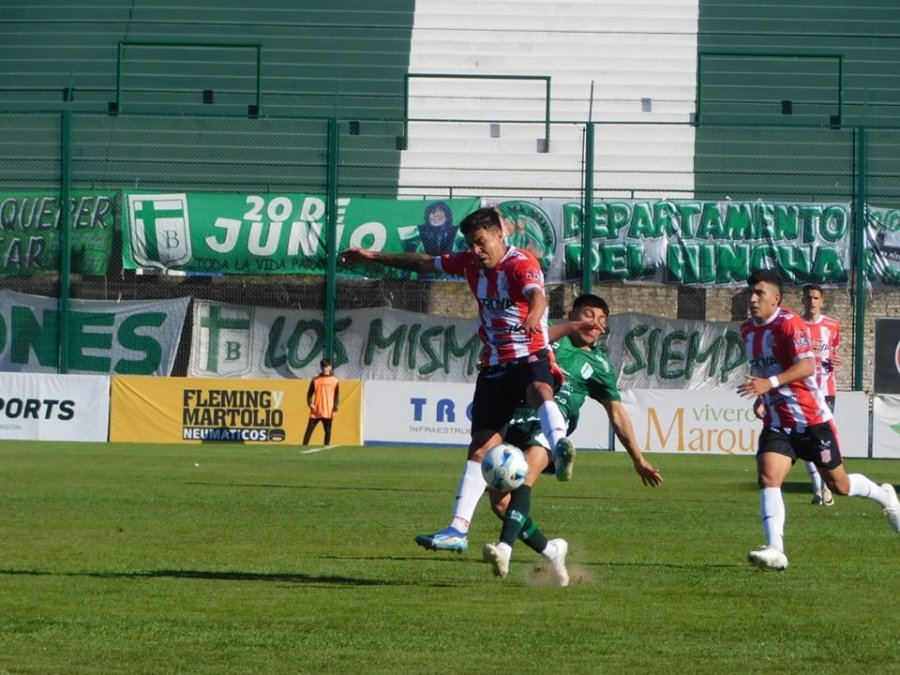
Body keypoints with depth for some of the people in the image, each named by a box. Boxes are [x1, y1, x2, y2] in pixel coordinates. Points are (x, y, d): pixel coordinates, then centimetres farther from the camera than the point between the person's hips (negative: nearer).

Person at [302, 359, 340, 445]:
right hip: (316, 412, 1)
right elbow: (309, 394, 10)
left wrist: (335, 410, -5)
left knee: (328, 431, 2)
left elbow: (337, 396, 3)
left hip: (328, 412, -1)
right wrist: (310, 404, -7)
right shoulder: (315, 380, 8)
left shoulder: (334, 381, 4)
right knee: (309, 430, -4)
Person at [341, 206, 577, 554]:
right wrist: (373, 256, 28)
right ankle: (458, 530, 3)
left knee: (538, 390, -42)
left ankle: (560, 445, -70)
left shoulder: (522, 264, -14)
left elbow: (537, 296, -36)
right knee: (480, 446, 4)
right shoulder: (471, 263, 8)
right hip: (494, 364, 7)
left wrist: (534, 316, -60)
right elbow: (425, 263, 23)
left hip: (529, 356, -7)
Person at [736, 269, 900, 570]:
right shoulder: (748, 330, 9)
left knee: (838, 484, 8)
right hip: (776, 422, 6)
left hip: (811, 419, -6)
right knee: (768, 478, -17)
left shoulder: (789, 324, -16)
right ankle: (775, 551, -24)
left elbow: (807, 365, -29)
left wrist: (771, 383, -41)